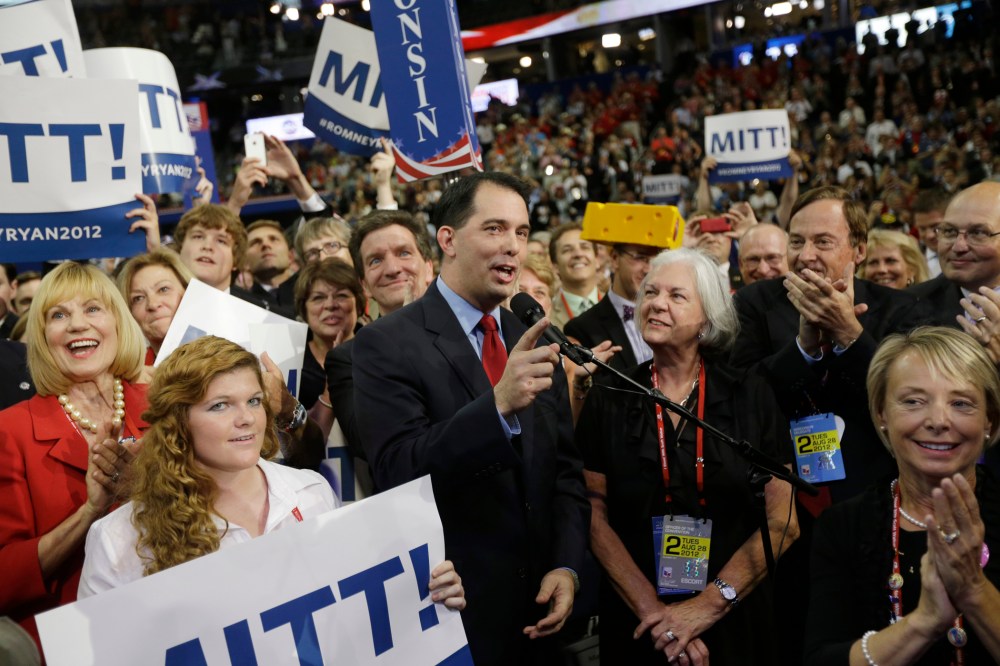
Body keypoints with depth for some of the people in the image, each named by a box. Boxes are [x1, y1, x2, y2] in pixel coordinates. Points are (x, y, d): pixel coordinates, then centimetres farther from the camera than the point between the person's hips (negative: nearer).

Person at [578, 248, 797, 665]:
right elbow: (594, 516, -5)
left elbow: (783, 522, -6)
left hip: (734, 627, 0)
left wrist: (707, 605, -13)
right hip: (636, 629, 0)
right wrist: (653, 611, -14)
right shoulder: (607, 401, -2)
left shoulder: (751, 398, -3)